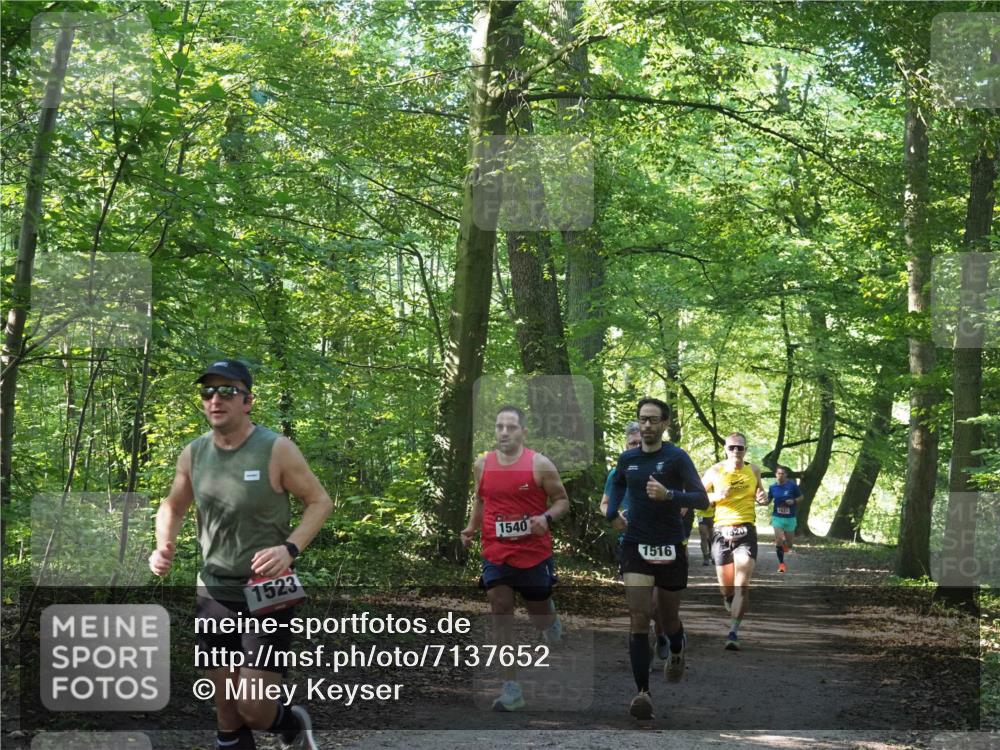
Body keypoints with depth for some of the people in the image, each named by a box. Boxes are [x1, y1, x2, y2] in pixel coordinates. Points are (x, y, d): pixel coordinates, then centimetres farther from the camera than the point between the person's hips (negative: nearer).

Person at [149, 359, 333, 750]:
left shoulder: (276, 450, -14)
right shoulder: (193, 453, 0)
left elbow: (320, 501, -5)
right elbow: (172, 506, 16)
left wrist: (290, 548, -20)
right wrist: (163, 546, -5)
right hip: (213, 592, 5)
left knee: (253, 707, -9)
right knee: (225, 710, 11)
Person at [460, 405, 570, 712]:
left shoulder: (540, 464, -9)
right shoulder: (483, 464, 3)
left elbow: (562, 500, -2)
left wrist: (547, 518, -21)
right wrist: (471, 528, 6)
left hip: (534, 555, -2)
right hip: (495, 556, 2)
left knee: (541, 618, 12)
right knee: (501, 619, -3)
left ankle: (551, 620, 51)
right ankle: (511, 689, 1)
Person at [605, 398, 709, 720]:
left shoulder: (677, 457, -9)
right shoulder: (627, 459, 4)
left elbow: (702, 499, -15)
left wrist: (668, 495, -31)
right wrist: (612, 512, 9)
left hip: (670, 548, -2)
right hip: (636, 547, 2)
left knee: (668, 618, 14)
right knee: (639, 618, -12)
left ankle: (677, 651, 50)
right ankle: (642, 692, -12)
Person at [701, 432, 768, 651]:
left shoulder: (753, 471, 8)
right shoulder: (715, 472, 2)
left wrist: (762, 498, 0)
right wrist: (716, 496, -10)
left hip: (746, 530, 0)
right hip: (722, 530, 0)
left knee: (742, 584, -14)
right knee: (726, 587, 5)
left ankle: (733, 632, -14)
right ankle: (733, 610, 39)